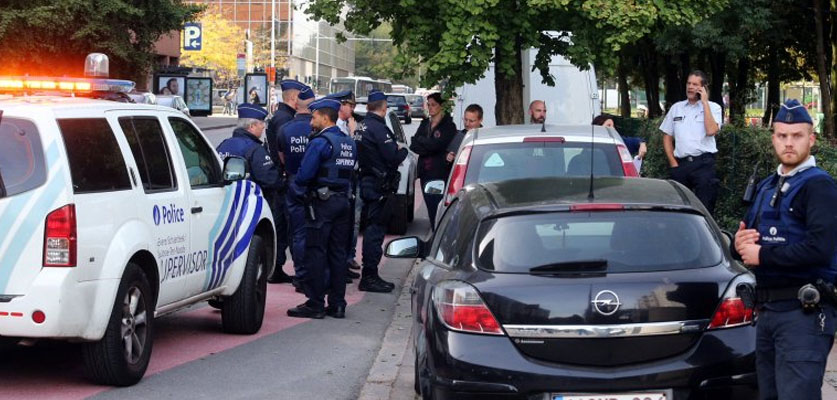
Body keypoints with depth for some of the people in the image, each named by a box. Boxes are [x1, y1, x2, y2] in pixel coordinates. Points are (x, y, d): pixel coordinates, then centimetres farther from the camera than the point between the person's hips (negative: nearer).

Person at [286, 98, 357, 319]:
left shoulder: (320, 142, -13)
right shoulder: (349, 143, 14)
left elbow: (305, 174, -16)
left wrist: (296, 189, 2)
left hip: (322, 203, -8)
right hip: (343, 201, 8)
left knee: (316, 253, -4)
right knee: (337, 253, 10)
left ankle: (315, 304, -4)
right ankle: (337, 304, 11)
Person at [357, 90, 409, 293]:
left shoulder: (363, 126, 11)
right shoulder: (378, 128, -17)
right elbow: (393, 157, -20)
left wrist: (397, 150, 11)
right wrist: (403, 150, 0)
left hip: (367, 183, 9)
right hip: (380, 186, -9)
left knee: (372, 228, 16)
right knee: (376, 230, -6)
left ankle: (369, 275, 22)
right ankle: (369, 277, -4)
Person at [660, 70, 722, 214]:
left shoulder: (712, 107, 4)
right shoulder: (677, 108, 15)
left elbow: (711, 130, -14)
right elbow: (667, 137, 17)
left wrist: (704, 102, -9)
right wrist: (673, 163, 6)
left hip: (703, 163, -4)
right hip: (680, 163, 4)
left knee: (704, 207, -8)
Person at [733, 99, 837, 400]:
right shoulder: (766, 186, 18)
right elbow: (747, 244, 21)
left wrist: (762, 256, -14)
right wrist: (740, 244, -3)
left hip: (804, 311, -9)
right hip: (767, 308, 9)